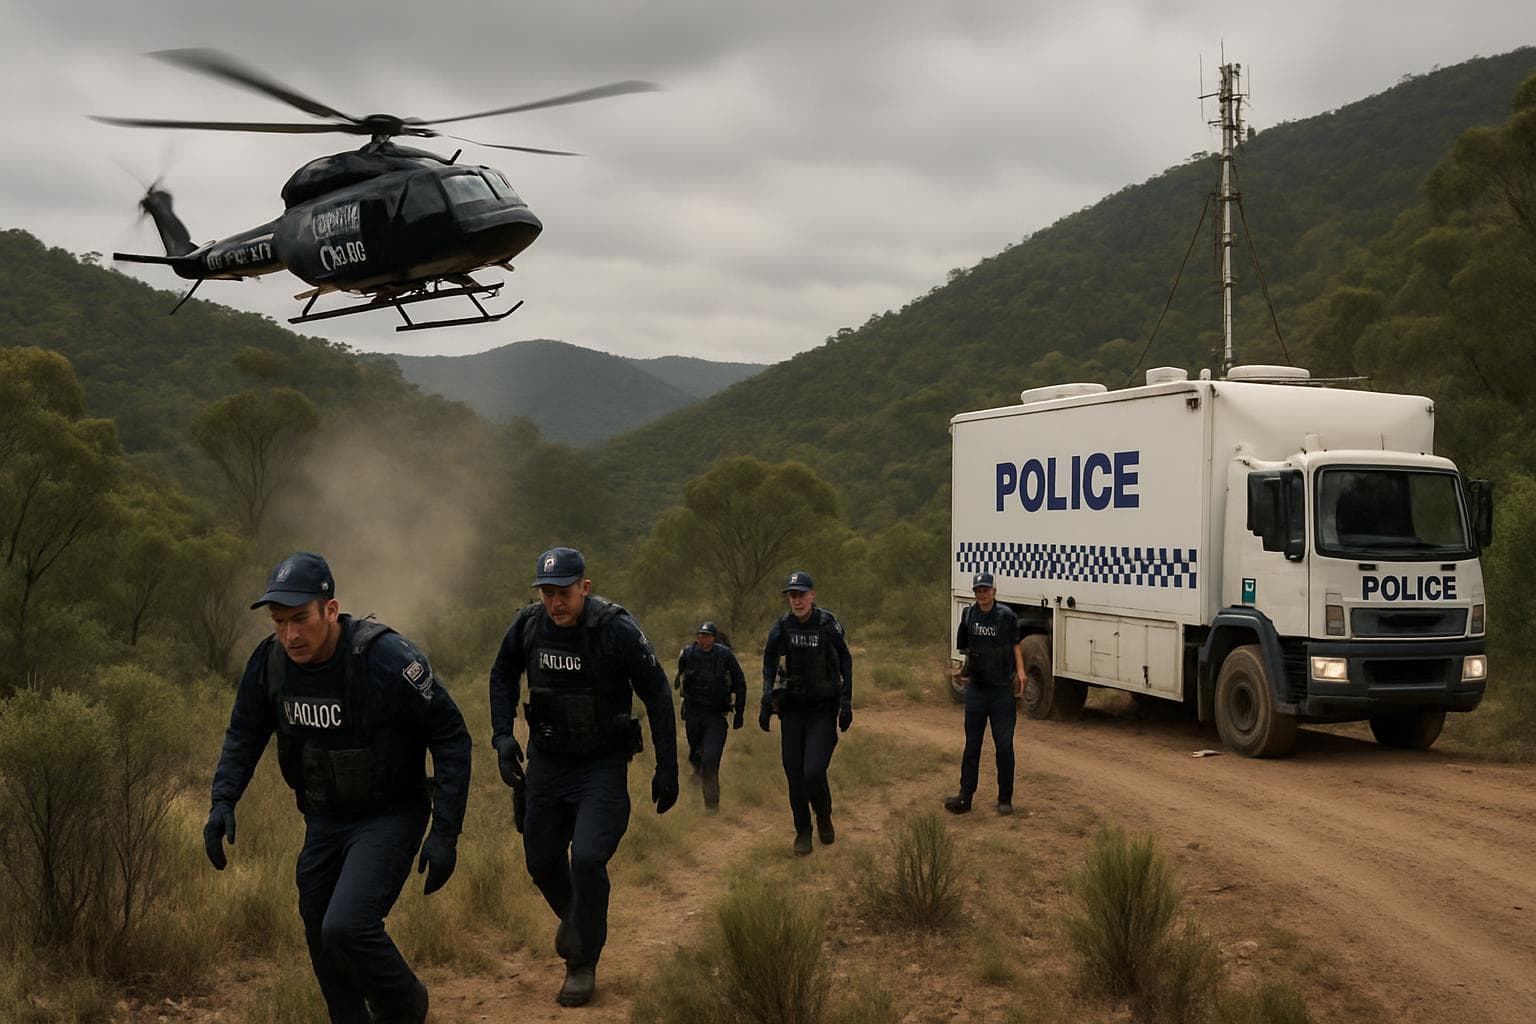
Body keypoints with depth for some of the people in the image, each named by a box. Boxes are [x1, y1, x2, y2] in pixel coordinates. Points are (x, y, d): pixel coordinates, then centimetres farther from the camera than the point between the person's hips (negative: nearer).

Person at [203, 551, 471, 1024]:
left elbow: (451, 737, -18)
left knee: (346, 928, -20)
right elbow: (245, 733, 8)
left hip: (389, 819, -6)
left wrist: (445, 832, -19)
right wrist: (223, 800, -7)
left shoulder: (387, 658, -25)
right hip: (324, 821, 6)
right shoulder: (271, 660, -9)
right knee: (322, 940, 12)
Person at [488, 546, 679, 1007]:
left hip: (603, 766, -4)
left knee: (587, 858, -17)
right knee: (541, 861, 11)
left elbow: (657, 696, -11)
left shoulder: (618, 630, -21)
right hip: (547, 761, 4)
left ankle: (583, 965, 3)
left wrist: (667, 769, -10)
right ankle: (573, 915, 45)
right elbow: (503, 675, 11)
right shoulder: (528, 625, -10)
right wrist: (503, 735, -1)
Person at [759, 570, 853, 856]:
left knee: (814, 772, -13)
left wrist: (846, 703, -6)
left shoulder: (828, 624, -10)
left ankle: (824, 817, 17)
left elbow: (845, 661, -2)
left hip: (823, 709, -3)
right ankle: (802, 832, 18)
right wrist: (766, 703, 4)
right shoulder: (782, 627, -2)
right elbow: (769, 663, 10)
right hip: (792, 709, 3)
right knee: (794, 775, 1)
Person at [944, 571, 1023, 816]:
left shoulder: (1006, 616, -5)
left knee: (1004, 746, 0)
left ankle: (1005, 800, 11)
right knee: (972, 746, 4)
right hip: (976, 689, 3)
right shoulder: (969, 615, 3)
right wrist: (965, 670, 7)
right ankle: (965, 797, 5)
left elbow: (1015, 645, 7)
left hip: (1002, 690, -3)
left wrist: (1020, 672, -5)